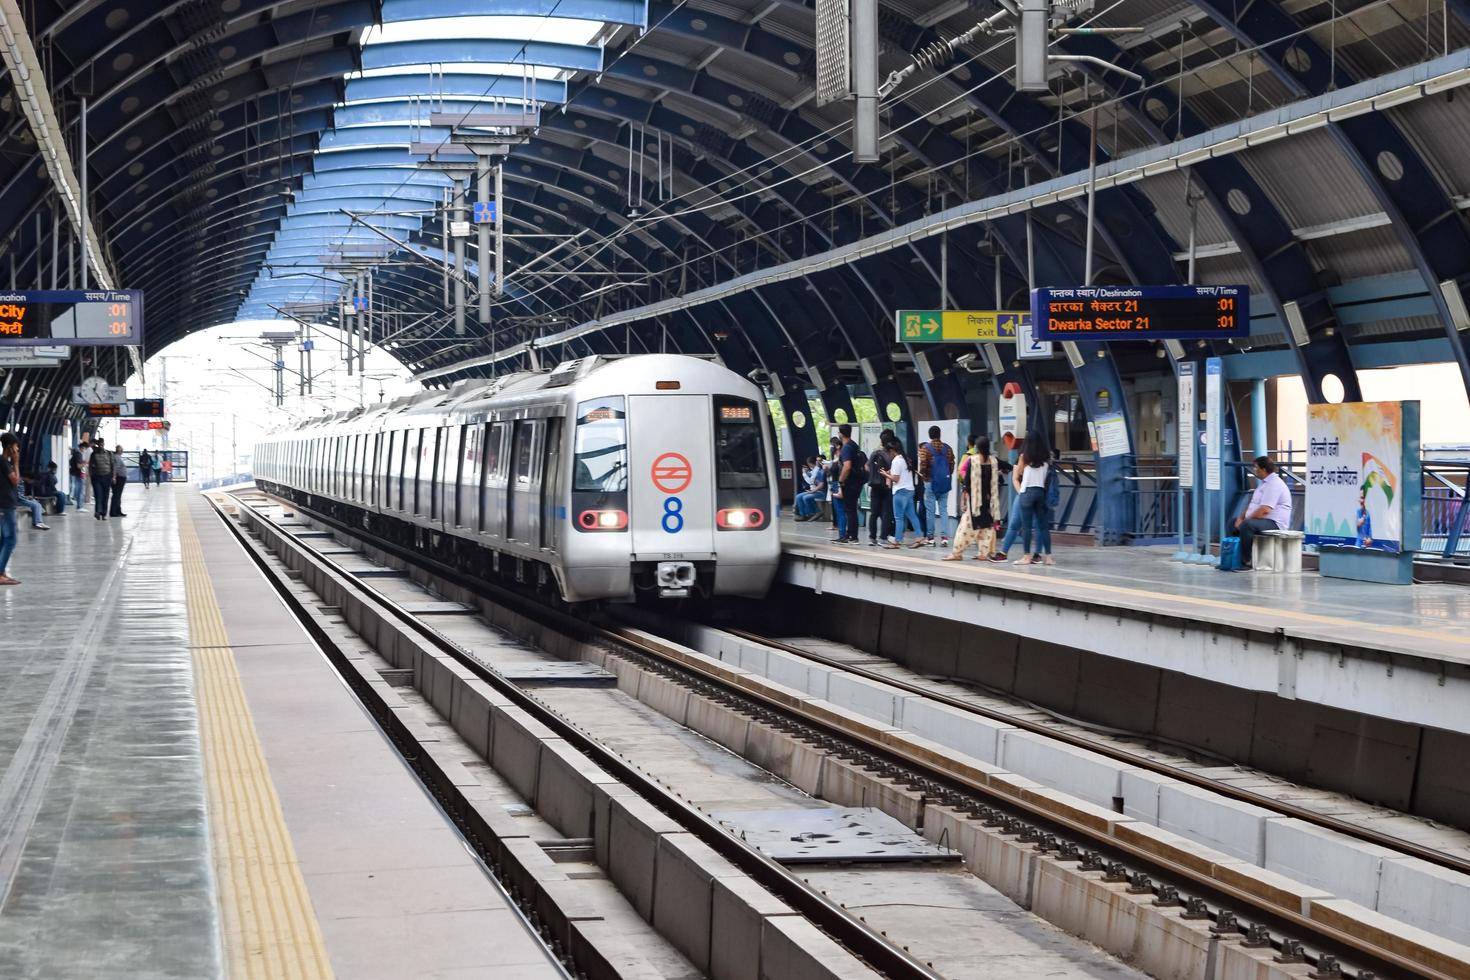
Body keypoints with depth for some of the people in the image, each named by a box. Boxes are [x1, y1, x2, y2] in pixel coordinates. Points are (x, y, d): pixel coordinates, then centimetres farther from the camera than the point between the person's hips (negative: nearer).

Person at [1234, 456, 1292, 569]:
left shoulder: (1274, 484, -16)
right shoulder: (1264, 483, 20)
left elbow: (1265, 510, -25)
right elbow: (1253, 506, 24)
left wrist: (1245, 520, -17)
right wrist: (1241, 517, 7)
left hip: (1274, 523, -12)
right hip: (1261, 521, 12)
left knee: (1246, 525, -34)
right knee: (1235, 522, 17)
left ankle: (1246, 562, -29)